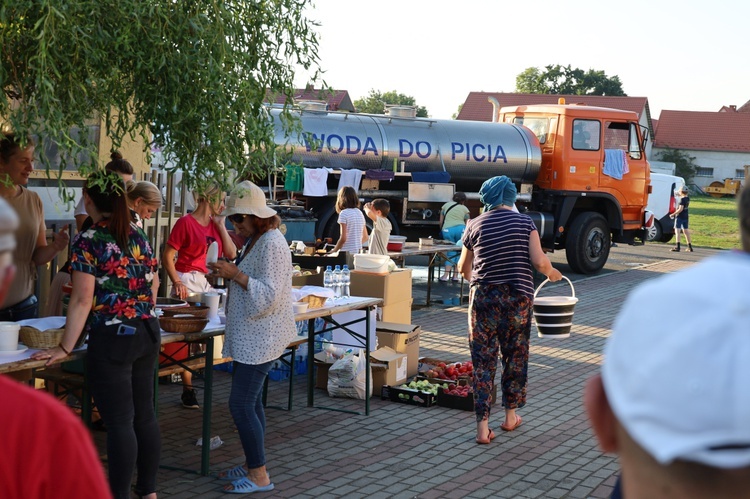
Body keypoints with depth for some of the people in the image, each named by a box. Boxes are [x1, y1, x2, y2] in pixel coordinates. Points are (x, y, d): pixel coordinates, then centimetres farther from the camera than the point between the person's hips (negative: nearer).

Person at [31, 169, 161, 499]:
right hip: (147, 334, 7)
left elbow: (82, 301, -14)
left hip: (111, 340, -7)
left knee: (119, 422, -2)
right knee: (145, 415, 13)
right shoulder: (140, 237, 9)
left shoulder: (88, 241, -10)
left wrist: (64, 349, -10)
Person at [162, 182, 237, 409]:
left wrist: (220, 225, 2)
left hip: (209, 283, 7)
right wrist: (177, 282, -21)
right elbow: (167, 256, -10)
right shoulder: (186, 222, -8)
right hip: (188, 282, -7)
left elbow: (231, 254, 6)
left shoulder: (215, 224, 13)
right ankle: (187, 390, 3)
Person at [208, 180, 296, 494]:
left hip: (260, 339, -10)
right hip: (249, 336, 10)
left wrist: (236, 274, -24)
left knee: (241, 404, -9)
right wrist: (229, 274, 8)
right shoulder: (254, 241, 13)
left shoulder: (272, 244, -18)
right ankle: (252, 465, 24)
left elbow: (268, 295, -23)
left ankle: (259, 476, -1)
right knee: (251, 402, 15)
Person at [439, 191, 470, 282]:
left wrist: (442, 230, 34)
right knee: (460, 252, 10)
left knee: (451, 252, 9)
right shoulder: (464, 208, 16)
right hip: (460, 228, -2)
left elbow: (441, 221, 21)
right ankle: (455, 275, 6)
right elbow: (467, 224, 13)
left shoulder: (446, 205, 21)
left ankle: (446, 275, -6)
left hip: (447, 229, 2)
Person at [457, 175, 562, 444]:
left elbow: (463, 268, 13)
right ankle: (511, 416, 28)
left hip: (484, 298, 0)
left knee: (483, 361, 4)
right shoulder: (525, 222, 1)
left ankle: (483, 427, 0)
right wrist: (551, 272, 13)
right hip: (518, 298, 0)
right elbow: (539, 261, -9)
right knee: (515, 357, 16)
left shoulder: (475, 225, 3)